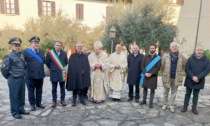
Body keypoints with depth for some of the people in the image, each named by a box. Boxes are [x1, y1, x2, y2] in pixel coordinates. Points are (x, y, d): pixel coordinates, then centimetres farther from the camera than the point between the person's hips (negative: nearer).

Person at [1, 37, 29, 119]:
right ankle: (15, 112, 18)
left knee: (22, 95, 15)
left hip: (22, 79, 6)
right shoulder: (9, 56, -11)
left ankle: (21, 109, 30)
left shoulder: (21, 55, 7)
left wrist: (22, 75, 13)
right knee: (14, 96, 6)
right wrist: (9, 77, 1)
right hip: (14, 80, -6)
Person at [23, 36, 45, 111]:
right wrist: (27, 69, -6)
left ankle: (38, 103, 29)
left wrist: (41, 69, 11)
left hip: (40, 75, 4)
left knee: (39, 90, 14)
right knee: (31, 91, 8)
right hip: (30, 75, -4)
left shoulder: (41, 52, 10)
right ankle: (32, 104, 22)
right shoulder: (26, 52, -6)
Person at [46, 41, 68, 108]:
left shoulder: (64, 53, 2)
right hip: (54, 74, -2)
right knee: (54, 89, 8)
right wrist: (52, 69, 10)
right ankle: (54, 101, 19)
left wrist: (63, 68, 10)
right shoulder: (50, 53, -4)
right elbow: (47, 63, 5)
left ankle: (62, 100, 23)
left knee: (62, 88, 11)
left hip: (62, 73, 2)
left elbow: (66, 62, 13)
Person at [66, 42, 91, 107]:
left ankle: (82, 99, 21)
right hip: (75, 75, -3)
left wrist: (83, 71, -9)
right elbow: (71, 66, -5)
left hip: (83, 75, 3)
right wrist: (79, 72, -10)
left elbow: (87, 66, 7)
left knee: (82, 87, 8)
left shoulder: (85, 56, 10)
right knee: (75, 88, 2)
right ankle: (74, 101, 13)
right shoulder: (72, 56, 0)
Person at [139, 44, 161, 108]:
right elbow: (142, 66, 3)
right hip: (145, 75, 2)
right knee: (145, 88, 10)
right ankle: (144, 100, 23)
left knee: (152, 89, 2)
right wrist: (145, 73, -11)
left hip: (153, 76, -2)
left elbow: (158, 67, -5)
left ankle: (151, 102, 12)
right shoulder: (145, 57, 8)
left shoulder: (158, 57, 1)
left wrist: (151, 73, -13)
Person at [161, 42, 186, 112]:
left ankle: (171, 106, 23)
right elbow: (162, 66, 1)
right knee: (165, 92, 13)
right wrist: (165, 72, 7)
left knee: (174, 93, 11)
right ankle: (165, 104, 28)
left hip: (176, 78, 1)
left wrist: (179, 72, 8)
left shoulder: (181, 56, -3)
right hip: (167, 77, -1)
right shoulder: (165, 56, -7)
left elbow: (184, 65, 10)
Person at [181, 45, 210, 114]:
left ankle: (194, 108, 24)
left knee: (196, 95, 13)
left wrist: (198, 77, -19)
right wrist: (192, 77, -19)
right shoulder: (190, 59, -1)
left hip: (199, 81, 1)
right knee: (187, 94, 9)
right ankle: (185, 106, 19)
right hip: (190, 80, 0)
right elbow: (187, 69, -7)